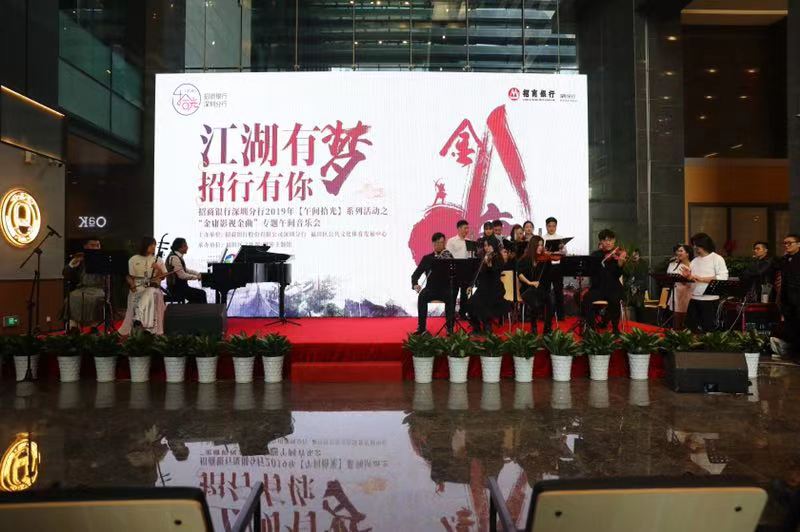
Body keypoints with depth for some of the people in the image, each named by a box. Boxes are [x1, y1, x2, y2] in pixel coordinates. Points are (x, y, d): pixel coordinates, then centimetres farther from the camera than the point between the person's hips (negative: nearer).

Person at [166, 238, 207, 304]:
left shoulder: (178, 256, 12)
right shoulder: (174, 258, -18)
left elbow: (184, 270, 23)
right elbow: (182, 275, -23)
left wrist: (198, 274, 11)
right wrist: (197, 277, -13)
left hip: (180, 286, 10)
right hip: (176, 288, -10)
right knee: (201, 294, -15)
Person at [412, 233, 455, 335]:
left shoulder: (449, 257, 8)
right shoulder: (427, 258, 10)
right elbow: (416, 274, 4)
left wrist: (448, 260, -20)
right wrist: (415, 284, -17)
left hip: (446, 289, -1)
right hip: (431, 289, 1)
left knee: (451, 296, -35)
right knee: (422, 296, -32)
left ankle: (450, 327, -28)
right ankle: (421, 327, -27)